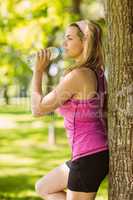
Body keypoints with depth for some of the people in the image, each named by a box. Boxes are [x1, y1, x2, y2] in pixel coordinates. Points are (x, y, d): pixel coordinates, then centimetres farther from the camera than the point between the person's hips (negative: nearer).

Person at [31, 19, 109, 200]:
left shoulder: (77, 75, -19)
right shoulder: (97, 73, 8)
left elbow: (38, 109, -13)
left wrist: (38, 71, -4)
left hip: (88, 157, -10)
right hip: (99, 152, 10)